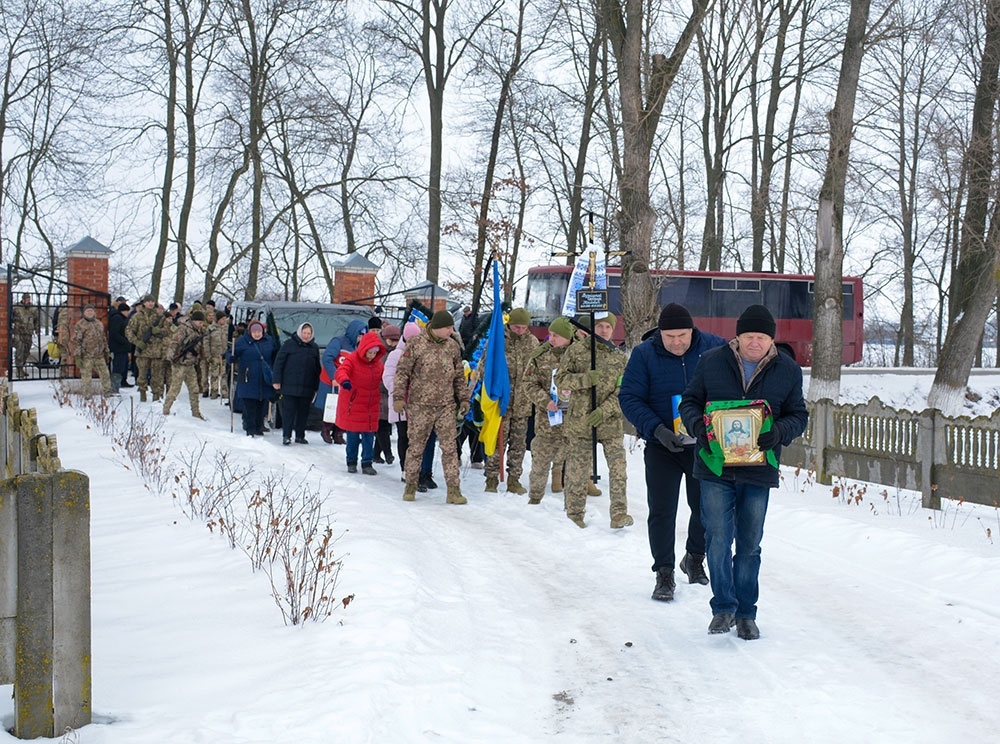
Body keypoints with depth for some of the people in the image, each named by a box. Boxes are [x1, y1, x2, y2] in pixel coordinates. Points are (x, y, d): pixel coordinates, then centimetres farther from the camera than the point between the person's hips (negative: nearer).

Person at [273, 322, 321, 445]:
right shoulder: (289, 344, 0)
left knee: (303, 412, 7)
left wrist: (316, 387, 13)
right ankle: (286, 436, 0)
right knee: (289, 410, -4)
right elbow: (278, 362, 0)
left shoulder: (314, 347, 12)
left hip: (307, 387, 4)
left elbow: (317, 368, 16)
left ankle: (300, 435, 16)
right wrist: (277, 380, -6)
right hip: (289, 386, -4)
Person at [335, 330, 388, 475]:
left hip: (371, 406, 4)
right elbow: (341, 371, -28)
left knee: (369, 436, 3)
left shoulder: (378, 363, 5)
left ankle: (367, 463, 11)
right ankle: (351, 462, 20)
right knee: (352, 436, 5)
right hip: (352, 405, -4)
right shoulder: (351, 359, -12)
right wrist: (344, 380, -49)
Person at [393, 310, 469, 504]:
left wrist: (464, 398, 14)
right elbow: (402, 371, -4)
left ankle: (453, 491, -1)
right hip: (420, 405, -3)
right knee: (416, 446, 6)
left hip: (446, 406, 3)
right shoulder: (416, 344, -5)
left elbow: (459, 375, 17)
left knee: (450, 448, -3)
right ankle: (410, 487, 21)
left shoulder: (453, 346, 7)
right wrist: (398, 397, -10)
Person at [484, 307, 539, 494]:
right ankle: (491, 479, 6)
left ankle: (514, 480, 17)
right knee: (498, 441, -3)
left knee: (519, 443, 8)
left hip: (523, 402, 4)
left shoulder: (533, 342, 8)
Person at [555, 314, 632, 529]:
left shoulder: (619, 357, 8)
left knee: (618, 467, -10)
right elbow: (560, 380, -1)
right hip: (579, 421, -1)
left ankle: (619, 514, -8)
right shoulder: (577, 351, 5)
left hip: (610, 421, 1)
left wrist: (604, 410, -14)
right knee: (577, 470, 3)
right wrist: (587, 379, -17)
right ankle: (574, 514, 16)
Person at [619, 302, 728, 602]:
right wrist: (656, 429, -20)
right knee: (661, 511, -2)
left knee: (706, 508, 11)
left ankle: (695, 558, 36)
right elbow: (629, 397, -7)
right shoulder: (644, 354, -8)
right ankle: (664, 573, 10)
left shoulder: (714, 347, -5)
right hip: (662, 447, -1)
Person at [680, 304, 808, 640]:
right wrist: (698, 425, -13)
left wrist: (778, 432, -15)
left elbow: (798, 415, 6)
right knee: (718, 539, -5)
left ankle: (746, 613, 21)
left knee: (749, 545, 9)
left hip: (759, 472, 1)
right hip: (715, 467, -1)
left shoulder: (788, 370, 2)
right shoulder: (711, 362, 0)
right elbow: (690, 401, 8)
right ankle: (723, 606, 12)